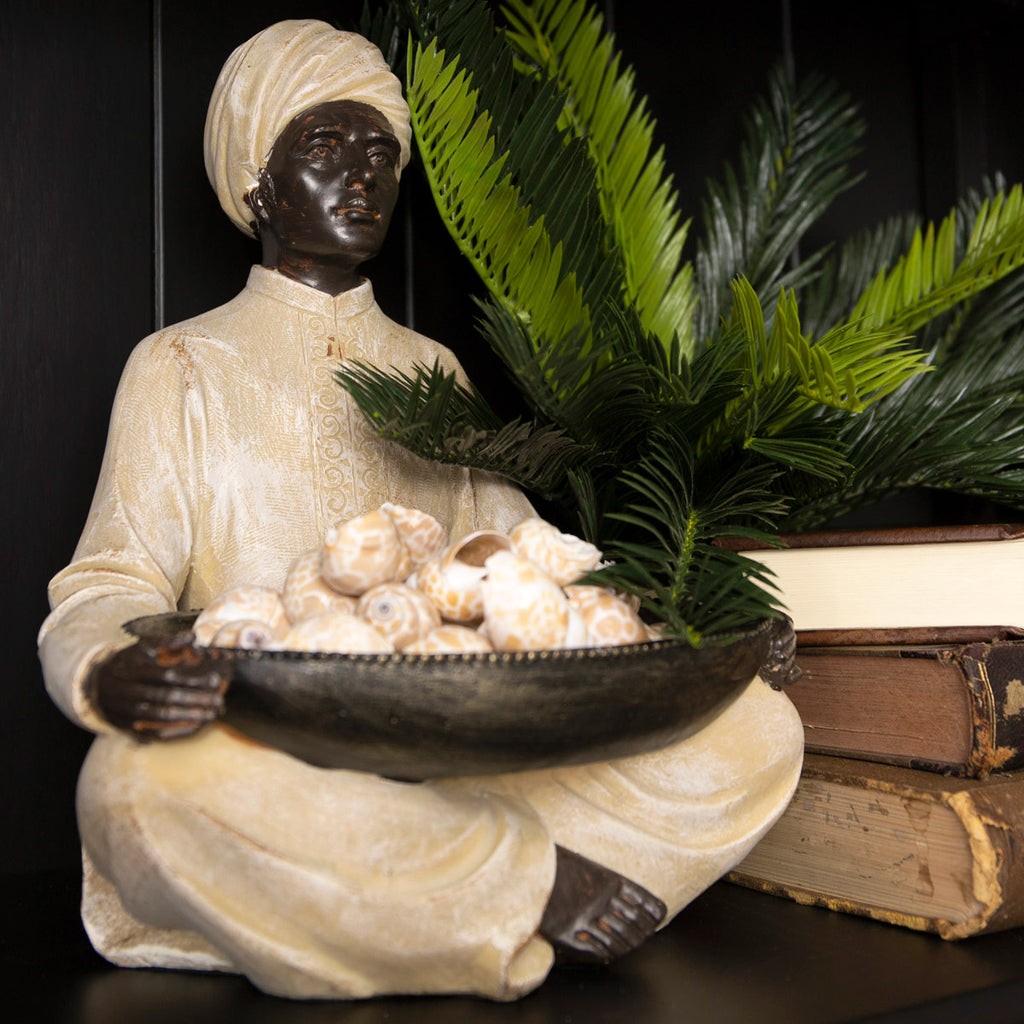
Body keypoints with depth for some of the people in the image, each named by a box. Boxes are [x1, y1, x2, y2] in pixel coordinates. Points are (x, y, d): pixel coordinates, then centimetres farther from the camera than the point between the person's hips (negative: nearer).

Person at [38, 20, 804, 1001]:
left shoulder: (432, 371, 20)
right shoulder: (181, 367, 8)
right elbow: (103, 591, -2)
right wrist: (113, 674, -27)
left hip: (459, 758, 3)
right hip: (270, 760, -2)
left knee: (759, 725, -16)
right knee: (142, 775, -39)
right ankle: (538, 883, -23)